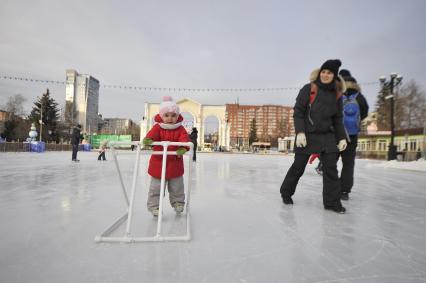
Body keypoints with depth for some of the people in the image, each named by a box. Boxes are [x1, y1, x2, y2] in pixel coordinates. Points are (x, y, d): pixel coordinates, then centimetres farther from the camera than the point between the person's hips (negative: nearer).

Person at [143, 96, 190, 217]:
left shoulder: (180, 129, -4)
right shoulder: (157, 127, -6)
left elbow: (184, 138, -21)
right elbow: (152, 134, -25)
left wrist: (183, 148, -43)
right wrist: (148, 139, -50)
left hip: (175, 163, 2)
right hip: (158, 162, -1)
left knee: (177, 187, 17)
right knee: (156, 187, 7)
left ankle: (178, 202, 39)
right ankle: (154, 205, 24)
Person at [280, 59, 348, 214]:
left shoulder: (336, 94, 8)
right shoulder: (308, 89, -5)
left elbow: (338, 119, 13)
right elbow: (298, 111, -9)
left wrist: (341, 137, 6)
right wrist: (300, 132, -18)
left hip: (327, 136, 4)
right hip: (307, 135, -4)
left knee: (331, 169, 1)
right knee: (298, 167, 4)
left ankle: (332, 202, 14)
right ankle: (286, 192, 26)